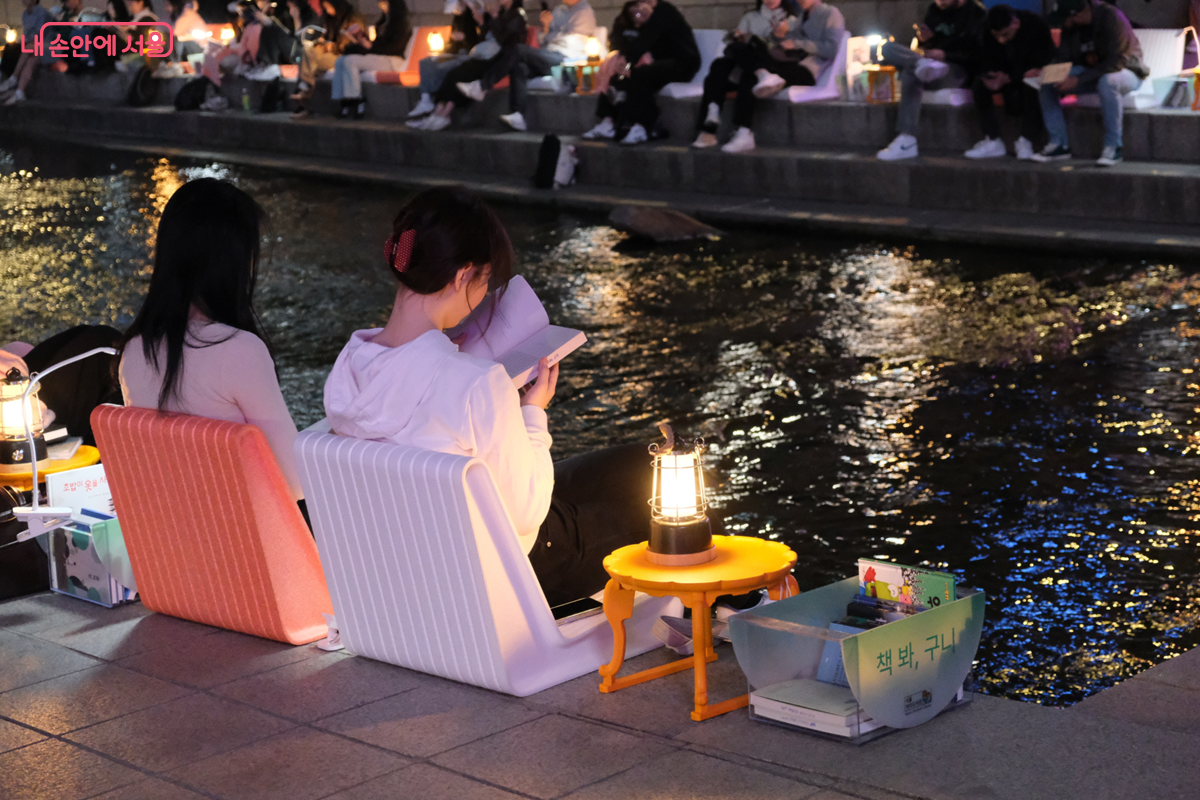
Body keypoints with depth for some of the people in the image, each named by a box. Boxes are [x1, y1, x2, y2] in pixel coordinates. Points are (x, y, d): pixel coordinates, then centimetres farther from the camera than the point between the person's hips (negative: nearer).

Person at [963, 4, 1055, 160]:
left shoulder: (1036, 25, -23)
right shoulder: (987, 32, -14)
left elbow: (1041, 65, -24)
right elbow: (985, 64, -9)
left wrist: (1008, 78, -35)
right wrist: (988, 77, -36)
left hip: (1029, 76, -4)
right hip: (1004, 76, 4)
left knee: (1031, 87, -38)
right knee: (979, 84, -25)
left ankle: (1025, 141, -26)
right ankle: (992, 142, -22)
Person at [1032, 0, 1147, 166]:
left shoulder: (1112, 17, -25)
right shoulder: (1070, 27, -5)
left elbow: (1117, 62, -29)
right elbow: (1062, 59, 3)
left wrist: (1079, 79, -35)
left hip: (1126, 70, -6)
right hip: (1091, 73, 7)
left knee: (1107, 82, -41)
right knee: (1047, 83, -11)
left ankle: (1113, 147, -31)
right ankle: (1059, 144, -8)